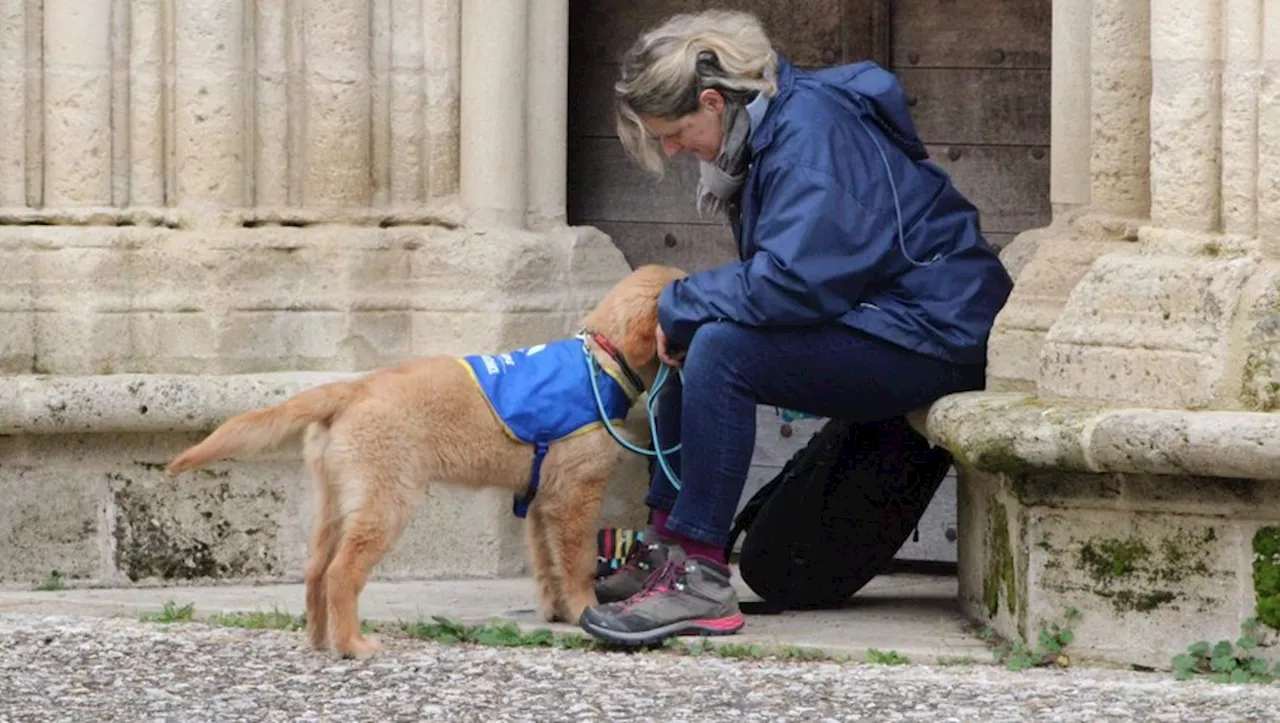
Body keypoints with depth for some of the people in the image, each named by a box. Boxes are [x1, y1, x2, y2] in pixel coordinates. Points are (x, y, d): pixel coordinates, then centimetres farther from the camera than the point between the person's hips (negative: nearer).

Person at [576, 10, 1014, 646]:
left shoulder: (809, 131, -20)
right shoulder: (770, 126, 11)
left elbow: (792, 279, -29)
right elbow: (783, 275, 16)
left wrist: (679, 304, -14)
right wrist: (685, 314, -1)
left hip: (935, 334, -11)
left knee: (720, 350, -25)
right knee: (695, 342, 10)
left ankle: (699, 579, -25)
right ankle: (662, 550, 8)